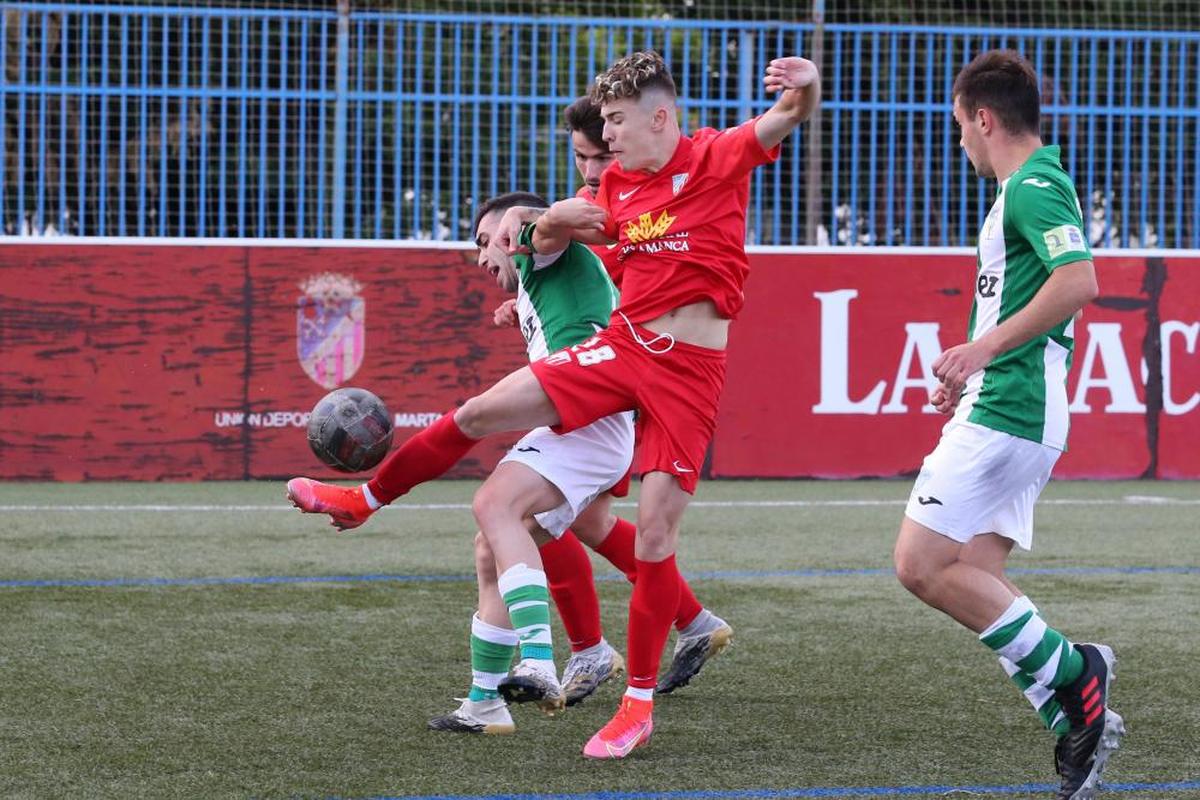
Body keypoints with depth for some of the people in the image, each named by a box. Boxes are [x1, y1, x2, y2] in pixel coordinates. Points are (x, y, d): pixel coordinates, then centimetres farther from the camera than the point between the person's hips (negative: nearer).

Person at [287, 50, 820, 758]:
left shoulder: (715, 160, -8)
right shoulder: (617, 186, 10)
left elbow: (786, 119, -27)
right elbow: (548, 249, 27)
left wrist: (803, 88, -49)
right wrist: (550, 224, 5)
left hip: (689, 371, -6)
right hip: (621, 347, 6)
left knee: (655, 533, -7)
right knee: (479, 413, 4)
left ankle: (640, 703, 4)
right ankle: (364, 500, 26)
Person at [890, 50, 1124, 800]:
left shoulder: (1032, 187, -12)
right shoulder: (1038, 185, 19)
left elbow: (1079, 281, -27)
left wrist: (986, 346, -24)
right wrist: (976, 368, 28)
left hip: (1005, 414, -10)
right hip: (1021, 414, 10)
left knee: (923, 564, -11)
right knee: (973, 578, 7)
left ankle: (1071, 672, -9)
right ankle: (1078, 719, 1)